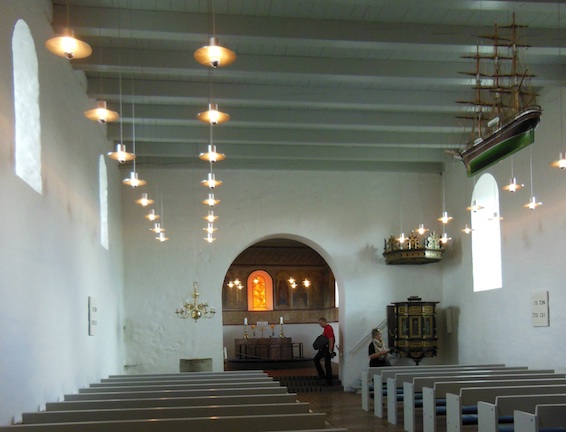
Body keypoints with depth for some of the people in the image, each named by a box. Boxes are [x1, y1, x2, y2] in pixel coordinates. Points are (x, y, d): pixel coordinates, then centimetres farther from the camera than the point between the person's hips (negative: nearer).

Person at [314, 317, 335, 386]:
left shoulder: (328, 328, -20)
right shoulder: (325, 328, 13)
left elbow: (331, 340, -25)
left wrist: (330, 351, -24)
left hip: (327, 348, -11)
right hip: (324, 348, 11)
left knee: (327, 365, -3)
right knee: (316, 359, 16)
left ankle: (329, 382, 5)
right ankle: (322, 375, 18)